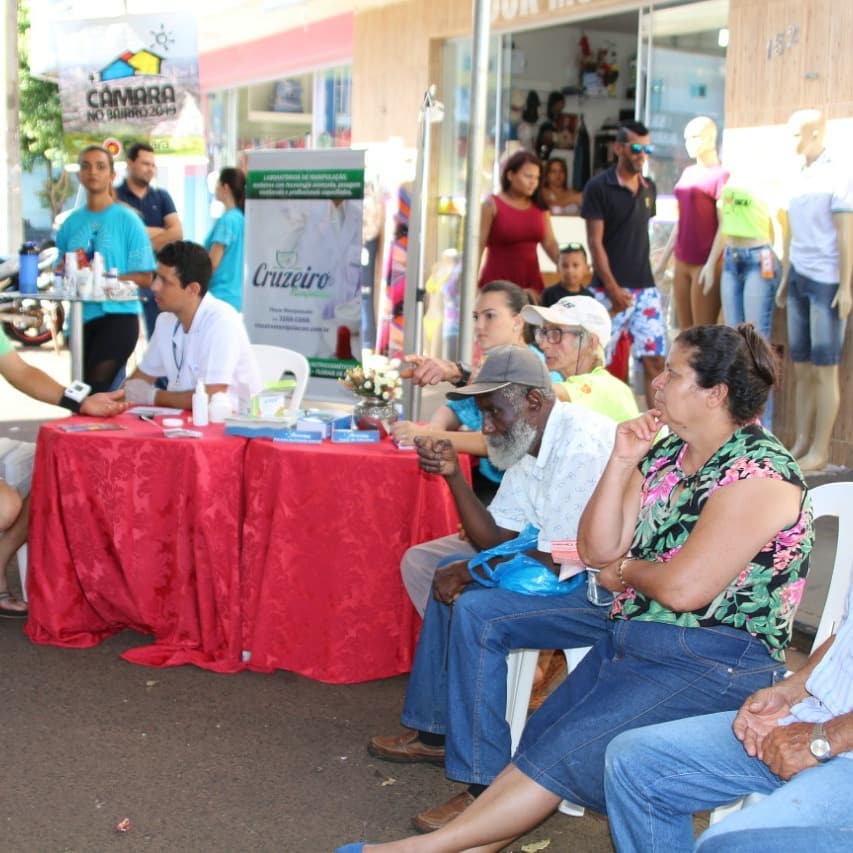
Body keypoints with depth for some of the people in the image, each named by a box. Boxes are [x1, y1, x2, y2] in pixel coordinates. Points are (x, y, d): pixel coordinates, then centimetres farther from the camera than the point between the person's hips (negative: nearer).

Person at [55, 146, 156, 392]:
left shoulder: (127, 219, -3)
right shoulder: (71, 223, 10)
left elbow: (145, 278, -6)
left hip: (119, 314, -5)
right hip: (81, 316, 6)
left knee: (97, 387, -19)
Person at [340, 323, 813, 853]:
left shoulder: (759, 471, -17)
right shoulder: (665, 455, 10)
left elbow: (684, 588, -24)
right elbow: (597, 550, 6)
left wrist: (625, 571, -3)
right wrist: (622, 463, -4)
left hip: (714, 664, -9)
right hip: (630, 640, 9)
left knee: (563, 752, -17)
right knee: (536, 743, -5)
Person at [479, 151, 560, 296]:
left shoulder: (539, 208, 9)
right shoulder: (492, 205, -3)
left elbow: (550, 244, 8)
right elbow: (478, 245, -5)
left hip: (531, 281, 4)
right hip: (498, 281, -4)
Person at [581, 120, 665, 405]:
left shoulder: (648, 188, 12)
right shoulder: (598, 187, -5)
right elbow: (595, 241, -9)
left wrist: (644, 279, 14)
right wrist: (613, 288, -15)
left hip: (645, 287, 5)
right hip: (610, 289, -5)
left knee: (654, 360, -1)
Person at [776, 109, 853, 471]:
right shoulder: (799, 177, 14)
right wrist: (785, 280, 18)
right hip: (799, 279, 7)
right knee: (802, 369, 8)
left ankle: (819, 451, 3)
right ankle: (801, 444, 14)